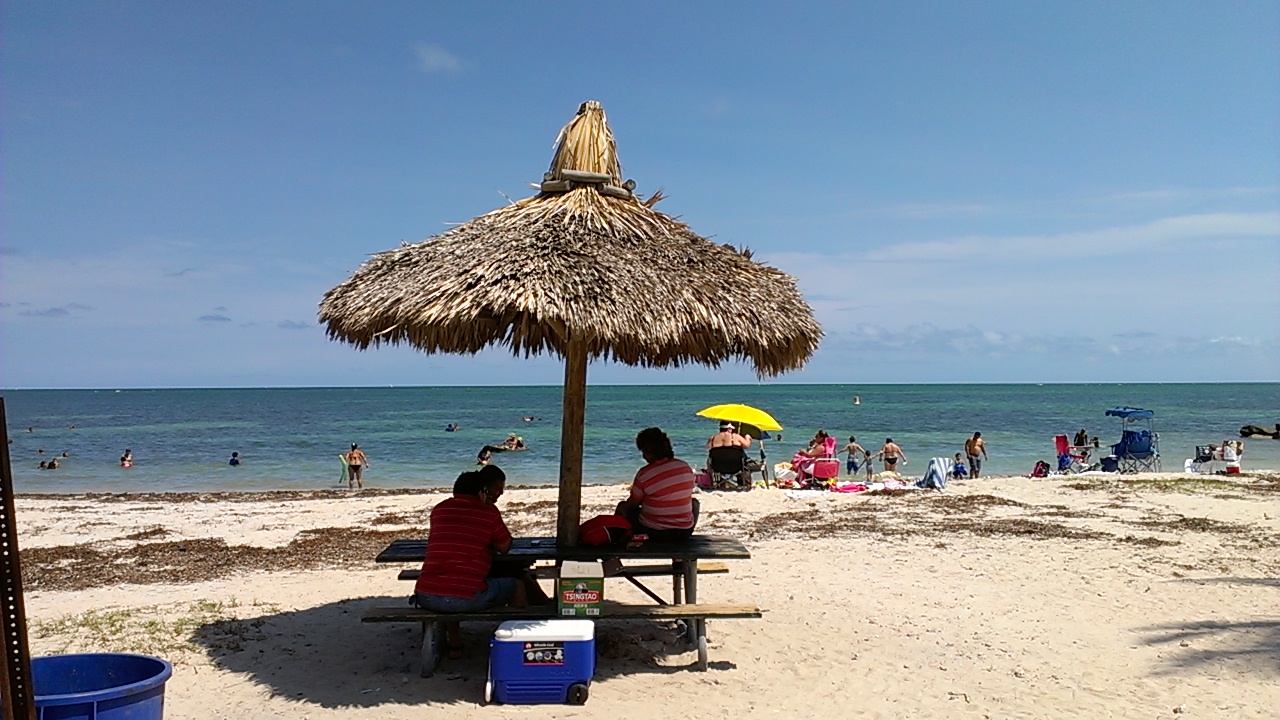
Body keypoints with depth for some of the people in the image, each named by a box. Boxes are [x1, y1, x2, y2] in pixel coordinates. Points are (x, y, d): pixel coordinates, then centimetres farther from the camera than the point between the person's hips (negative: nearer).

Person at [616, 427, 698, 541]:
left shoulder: (644, 474, -17)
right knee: (694, 503, 36)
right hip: (684, 532, 4)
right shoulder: (686, 467, -1)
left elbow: (632, 505, -6)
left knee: (622, 506, 21)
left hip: (653, 533, -3)